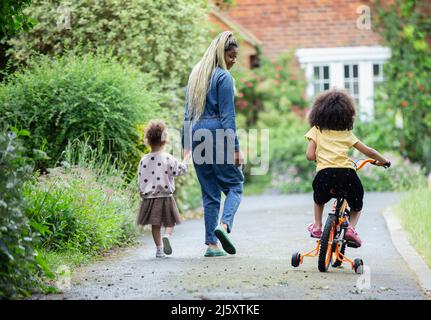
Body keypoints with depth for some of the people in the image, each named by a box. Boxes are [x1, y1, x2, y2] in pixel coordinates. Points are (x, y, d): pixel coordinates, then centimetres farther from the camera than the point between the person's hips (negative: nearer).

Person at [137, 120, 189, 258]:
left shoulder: (144, 160, -1)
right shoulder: (168, 159, -11)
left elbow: (140, 180, 3)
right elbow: (180, 170, -6)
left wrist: (143, 193, 16)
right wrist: (185, 160, 10)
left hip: (149, 198, 2)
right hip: (165, 197, -2)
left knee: (155, 225, 11)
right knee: (170, 222, 11)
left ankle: (159, 249, 11)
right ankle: (166, 236, -17)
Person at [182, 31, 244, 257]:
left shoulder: (196, 75, 15)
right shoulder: (223, 77, -8)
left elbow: (188, 112, 17)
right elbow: (227, 115, -12)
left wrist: (186, 144, 20)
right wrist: (235, 148, -11)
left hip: (197, 136, 7)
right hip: (217, 134, -7)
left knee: (209, 192, 9)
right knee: (234, 185, 3)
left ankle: (211, 244, 5)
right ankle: (224, 225, -22)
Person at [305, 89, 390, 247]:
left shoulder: (316, 131, 13)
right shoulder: (347, 133, 18)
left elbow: (310, 155, 3)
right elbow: (368, 151, 19)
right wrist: (384, 161, 36)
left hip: (325, 174, 0)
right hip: (346, 172, 0)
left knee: (319, 198, 36)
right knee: (356, 205, 25)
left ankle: (317, 225, 29)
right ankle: (351, 227, 1)